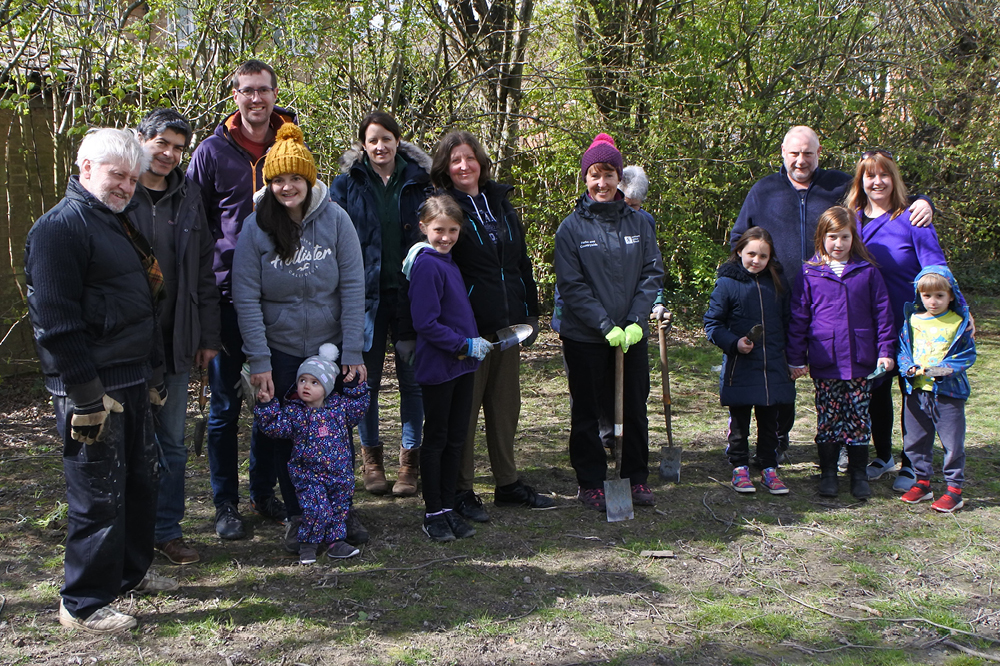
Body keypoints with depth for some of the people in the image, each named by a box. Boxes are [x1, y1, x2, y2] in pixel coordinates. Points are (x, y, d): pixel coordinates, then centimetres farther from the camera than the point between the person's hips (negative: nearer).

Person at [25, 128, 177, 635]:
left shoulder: (118, 224, 18)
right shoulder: (61, 226, -13)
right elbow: (56, 321, -20)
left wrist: (154, 374, 22)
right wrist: (87, 396, -21)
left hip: (132, 382, 9)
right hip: (93, 388, -9)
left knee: (141, 481, 19)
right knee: (99, 496, -2)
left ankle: (131, 572, 36)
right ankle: (83, 605, 12)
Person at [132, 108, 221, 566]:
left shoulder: (189, 197, 8)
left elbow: (204, 271, 11)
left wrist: (208, 336, 8)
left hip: (174, 341, 4)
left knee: (172, 444, 11)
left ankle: (167, 530, 24)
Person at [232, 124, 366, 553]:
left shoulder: (334, 219, -8)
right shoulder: (256, 227, -9)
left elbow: (353, 286, -8)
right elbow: (246, 299, -9)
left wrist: (353, 352, -11)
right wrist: (258, 363, -13)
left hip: (331, 348, 1)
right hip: (281, 352, 0)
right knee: (287, 436, 6)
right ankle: (297, 516, 24)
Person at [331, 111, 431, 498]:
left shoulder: (419, 182, 6)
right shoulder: (347, 183, 4)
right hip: (366, 294, 0)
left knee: (412, 377, 4)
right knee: (366, 378, 6)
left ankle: (410, 459, 15)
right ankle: (371, 457, 21)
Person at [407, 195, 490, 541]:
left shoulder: (448, 262, 12)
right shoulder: (426, 265, -15)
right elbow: (425, 323, -20)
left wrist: (474, 344, 9)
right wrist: (466, 345, -18)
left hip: (462, 364, 8)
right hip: (438, 367, -8)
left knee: (456, 438, 13)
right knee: (435, 439, 3)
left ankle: (448, 508, 23)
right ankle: (433, 513, 15)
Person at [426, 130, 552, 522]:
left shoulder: (500, 203, 14)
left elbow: (522, 262, 19)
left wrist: (530, 313, 15)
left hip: (508, 324, 6)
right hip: (468, 326, -6)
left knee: (506, 404, 13)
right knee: (464, 407, 1)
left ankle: (507, 483, 25)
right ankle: (461, 490, 12)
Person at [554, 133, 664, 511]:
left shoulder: (638, 223, 4)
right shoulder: (571, 228, -5)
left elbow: (652, 273, 1)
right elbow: (571, 286, -9)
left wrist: (636, 321, -11)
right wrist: (605, 325, -16)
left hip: (632, 335, 3)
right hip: (585, 338, -2)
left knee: (635, 408, 11)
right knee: (587, 413, 8)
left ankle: (636, 477, 26)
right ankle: (590, 483, 21)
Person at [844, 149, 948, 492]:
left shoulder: (911, 219, -8)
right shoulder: (852, 221, 4)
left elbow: (935, 268, -11)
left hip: (910, 325, -4)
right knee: (876, 390, 13)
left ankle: (911, 465, 17)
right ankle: (883, 456, 32)